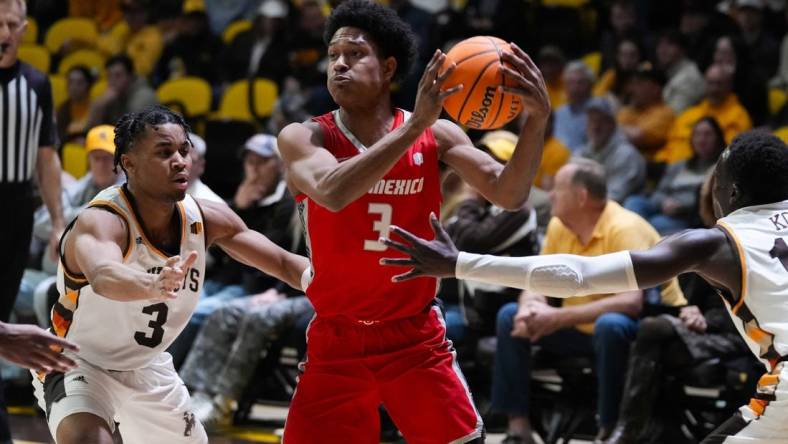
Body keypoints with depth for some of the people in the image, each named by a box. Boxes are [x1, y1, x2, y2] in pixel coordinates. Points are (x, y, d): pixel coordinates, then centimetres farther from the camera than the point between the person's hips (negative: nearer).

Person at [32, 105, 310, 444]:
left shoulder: (205, 219, -13)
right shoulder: (100, 221, -32)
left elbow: (284, 262, -5)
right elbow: (104, 277, -55)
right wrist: (153, 285, -76)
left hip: (147, 367, 7)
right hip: (79, 363, -7)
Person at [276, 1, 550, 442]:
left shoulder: (436, 135, -3)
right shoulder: (303, 139, -8)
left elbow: (508, 194, -13)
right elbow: (332, 191, -30)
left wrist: (536, 120, -30)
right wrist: (413, 126, -36)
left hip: (417, 339, 1)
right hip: (337, 343, 0)